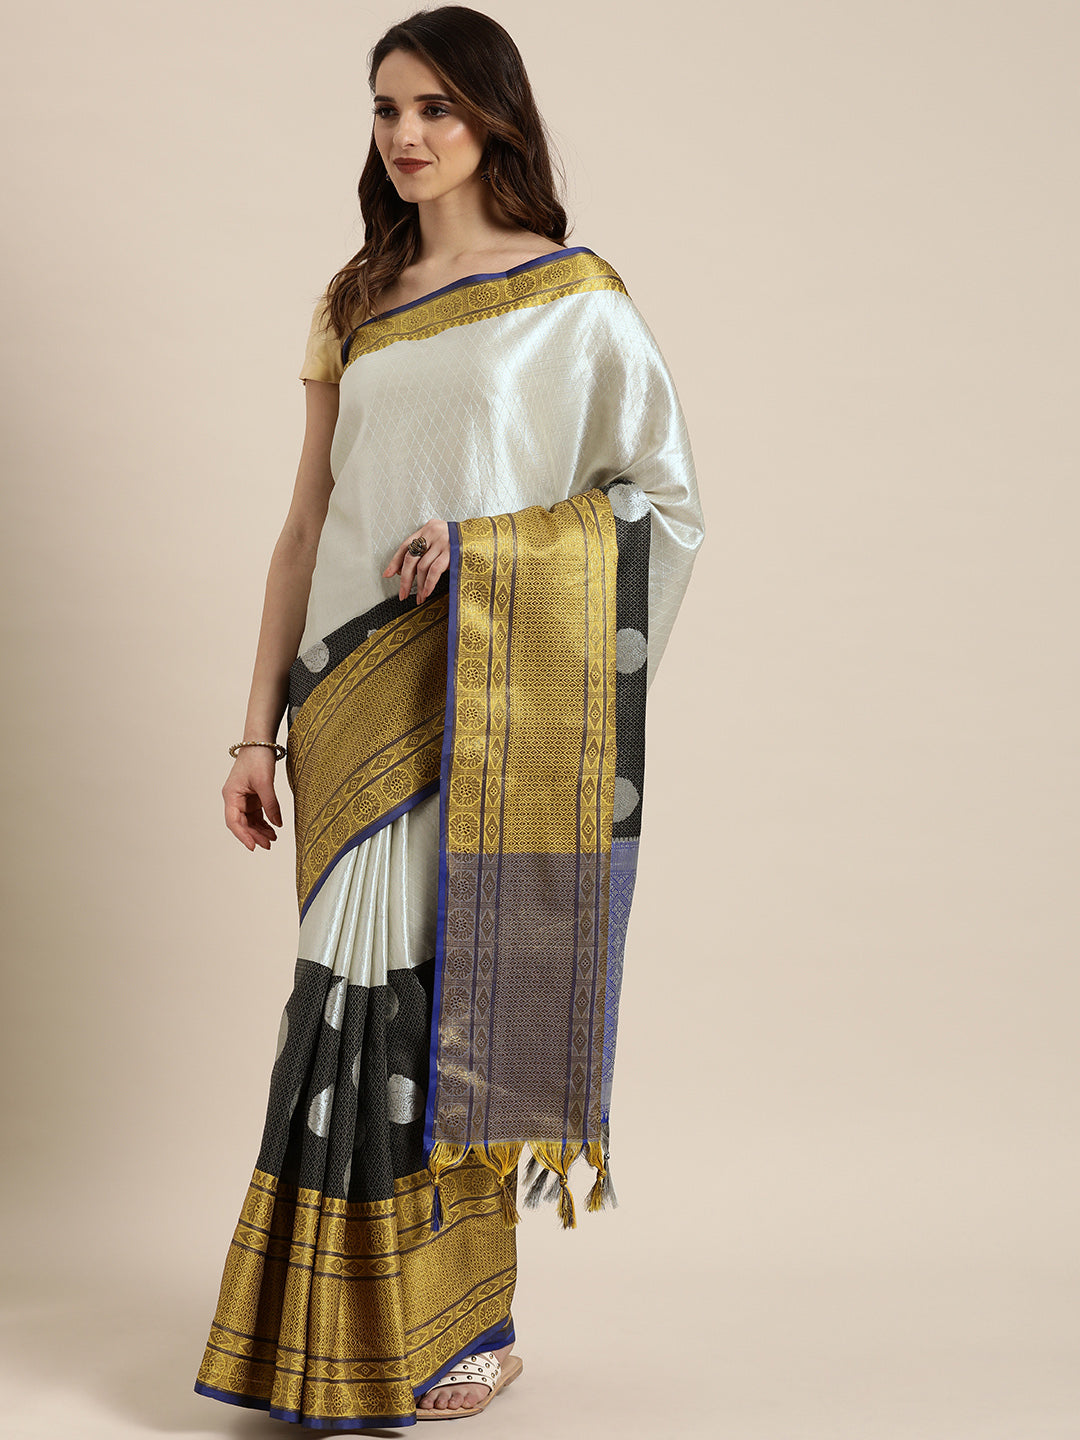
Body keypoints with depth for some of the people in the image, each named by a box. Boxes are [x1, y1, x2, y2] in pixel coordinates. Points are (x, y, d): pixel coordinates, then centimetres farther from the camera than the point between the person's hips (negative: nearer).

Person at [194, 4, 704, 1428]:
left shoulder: (572, 297, 1)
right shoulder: (355, 305, 15)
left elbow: (665, 495, 0)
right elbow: (309, 524, 13)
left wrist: (483, 543, -13)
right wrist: (258, 729, 8)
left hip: (486, 695, -4)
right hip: (355, 695, 4)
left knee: (444, 986, -5)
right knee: (378, 988, 4)